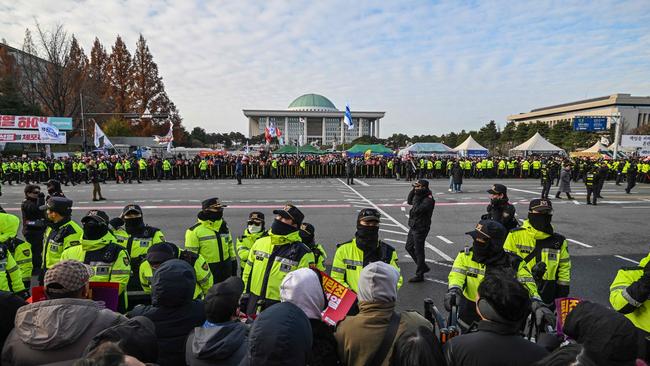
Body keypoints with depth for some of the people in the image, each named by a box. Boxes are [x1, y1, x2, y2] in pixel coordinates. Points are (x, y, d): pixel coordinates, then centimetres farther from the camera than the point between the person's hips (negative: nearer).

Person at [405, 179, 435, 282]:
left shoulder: (428, 200, -21)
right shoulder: (420, 196, 7)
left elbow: (416, 210, -30)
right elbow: (409, 201, 22)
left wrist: (417, 197, -22)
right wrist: (413, 190, 8)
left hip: (420, 228, -10)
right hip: (413, 227, 10)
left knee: (419, 251, 1)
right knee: (409, 247, 19)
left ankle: (419, 275, 15)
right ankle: (423, 267, 32)